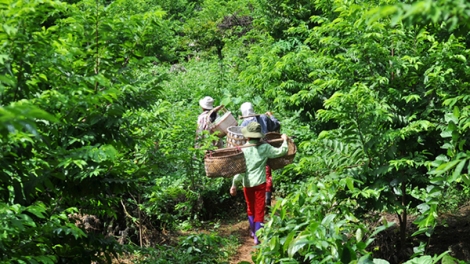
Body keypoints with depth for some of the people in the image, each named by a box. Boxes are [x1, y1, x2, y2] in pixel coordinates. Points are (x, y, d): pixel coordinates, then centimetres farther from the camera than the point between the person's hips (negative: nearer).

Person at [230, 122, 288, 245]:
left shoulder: (242, 149, -10)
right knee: (259, 210, 6)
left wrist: (234, 185, -3)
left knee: (250, 208, 21)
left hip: (247, 184, 1)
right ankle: (257, 237, 3)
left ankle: (253, 231, 36)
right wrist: (285, 140, 15)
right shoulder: (265, 148, -9)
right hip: (260, 183, -1)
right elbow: (281, 152, -3)